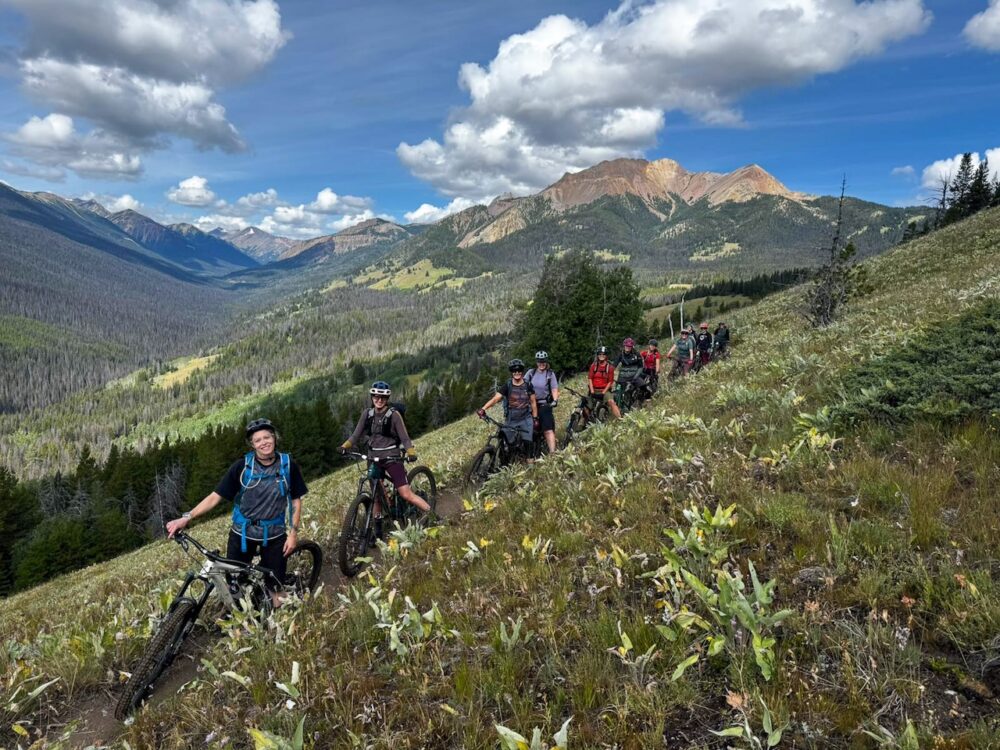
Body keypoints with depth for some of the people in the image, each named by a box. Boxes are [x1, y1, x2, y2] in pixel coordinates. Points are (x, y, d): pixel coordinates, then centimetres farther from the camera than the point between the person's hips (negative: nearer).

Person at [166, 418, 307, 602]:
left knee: (274, 588, 5)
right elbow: (216, 496, -9)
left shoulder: (288, 466, -8)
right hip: (242, 533, 0)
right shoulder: (242, 467, -10)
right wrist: (186, 517, -19)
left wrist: (293, 532, -5)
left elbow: (296, 501, 1)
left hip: (274, 536, 0)